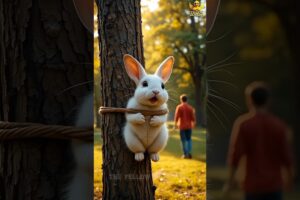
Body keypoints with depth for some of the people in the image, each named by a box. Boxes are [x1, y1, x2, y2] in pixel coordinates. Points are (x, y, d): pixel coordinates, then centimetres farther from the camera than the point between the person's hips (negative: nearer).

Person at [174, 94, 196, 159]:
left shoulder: (179, 107, -8)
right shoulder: (190, 107, 0)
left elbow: (177, 117, -10)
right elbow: (193, 117, 0)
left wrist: (176, 124, 2)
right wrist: (193, 124, 15)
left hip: (182, 126, -2)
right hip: (189, 126, 2)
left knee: (183, 140, 4)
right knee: (189, 139, 12)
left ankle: (185, 154, 4)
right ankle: (189, 153, 1)